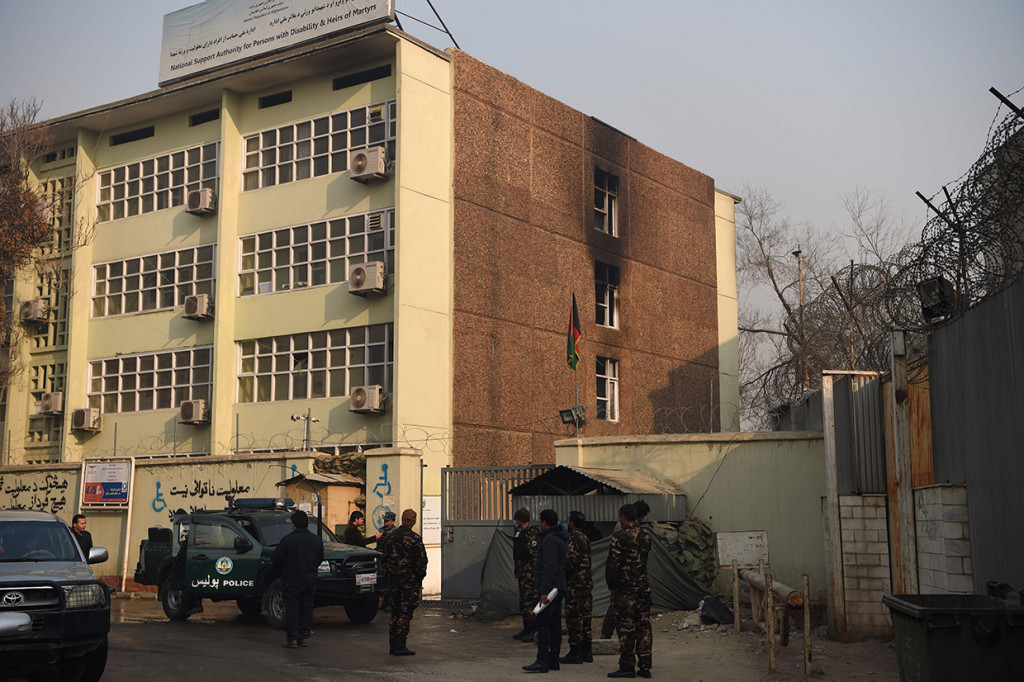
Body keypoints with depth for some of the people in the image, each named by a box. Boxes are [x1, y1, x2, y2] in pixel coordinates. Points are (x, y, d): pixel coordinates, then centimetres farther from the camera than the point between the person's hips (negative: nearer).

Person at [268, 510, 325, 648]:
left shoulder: (287, 540, -12)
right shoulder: (316, 540, 4)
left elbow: (277, 560, -7)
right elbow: (320, 559, 13)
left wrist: (273, 575, 11)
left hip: (291, 580, -4)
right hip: (310, 580, 4)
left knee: (291, 609, 0)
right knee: (307, 608, 10)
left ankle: (292, 638, -2)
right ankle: (304, 637, 10)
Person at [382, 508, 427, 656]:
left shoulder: (391, 536, 6)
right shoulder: (414, 538, -12)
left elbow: (385, 557, 12)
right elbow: (421, 560, -12)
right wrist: (420, 576, 2)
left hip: (393, 579, 6)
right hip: (409, 580, -6)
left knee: (395, 612, 14)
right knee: (405, 612, -2)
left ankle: (393, 645, 17)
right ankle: (400, 645, -5)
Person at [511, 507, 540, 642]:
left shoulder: (531, 533, -15)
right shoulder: (520, 533, 16)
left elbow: (536, 554, -20)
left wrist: (531, 571, -22)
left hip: (530, 574, -10)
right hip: (522, 573, 10)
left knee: (530, 602, -10)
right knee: (523, 602, 14)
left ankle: (534, 632, -8)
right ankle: (527, 629, 20)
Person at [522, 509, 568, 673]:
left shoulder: (550, 540, -15)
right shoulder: (561, 539, 17)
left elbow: (549, 567, -22)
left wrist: (544, 591, -24)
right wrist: (538, 559, 37)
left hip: (549, 588, -11)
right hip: (558, 588, 11)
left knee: (542, 623, -11)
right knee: (554, 624, 10)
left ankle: (542, 661, -13)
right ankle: (553, 660, 12)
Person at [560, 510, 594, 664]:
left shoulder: (574, 538, -15)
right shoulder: (585, 538, 14)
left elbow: (571, 561, -21)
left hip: (575, 584, -9)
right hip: (586, 582, 9)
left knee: (574, 617, -4)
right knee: (584, 615, 12)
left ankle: (575, 652, -1)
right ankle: (586, 651, 17)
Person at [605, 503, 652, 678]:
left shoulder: (620, 537, -13)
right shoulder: (646, 536, 6)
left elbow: (612, 564, -12)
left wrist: (610, 584, -1)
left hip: (625, 588, -6)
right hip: (643, 586, 6)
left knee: (626, 627, -1)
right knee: (643, 625, 8)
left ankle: (626, 667, 2)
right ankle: (644, 666, 10)